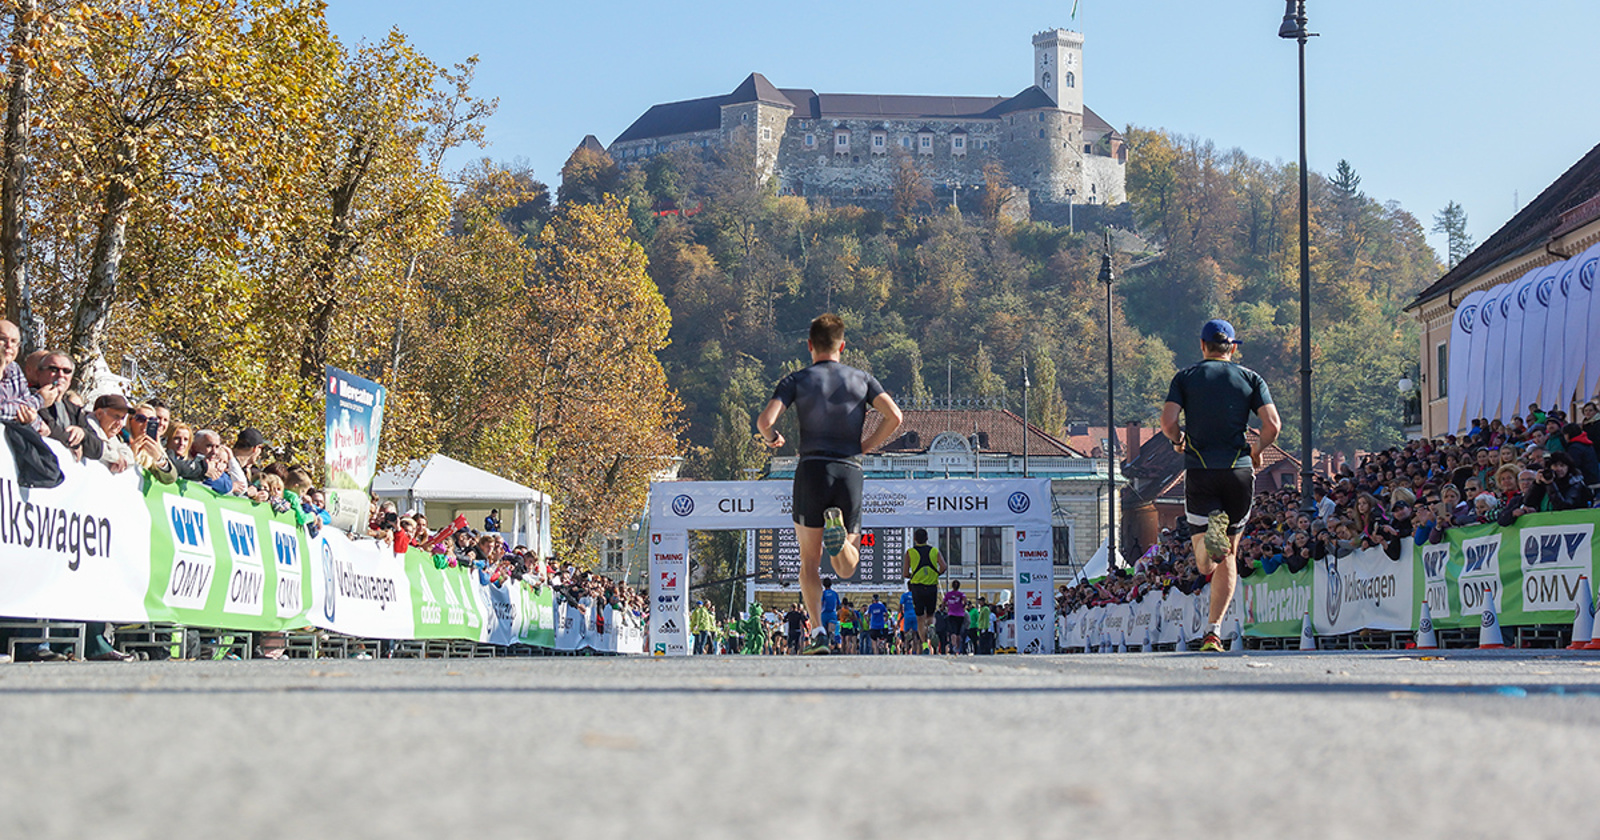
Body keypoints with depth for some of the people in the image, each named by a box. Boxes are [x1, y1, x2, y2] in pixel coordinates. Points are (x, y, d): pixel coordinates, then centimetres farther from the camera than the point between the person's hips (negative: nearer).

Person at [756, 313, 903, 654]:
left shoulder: (797, 380, 5)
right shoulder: (862, 379, 11)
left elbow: (765, 420, -8)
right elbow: (894, 416, -2)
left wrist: (771, 439, 14)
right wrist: (867, 446, 11)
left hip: (812, 470, -1)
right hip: (850, 471, 1)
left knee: (810, 560, 9)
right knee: (847, 568, 10)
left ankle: (817, 632, -7)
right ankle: (840, 533, -25)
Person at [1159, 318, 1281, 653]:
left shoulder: (1185, 377, 8)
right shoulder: (1250, 378, 9)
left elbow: (1167, 421, -6)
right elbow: (1273, 425, -3)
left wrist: (1178, 440, 15)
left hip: (1199, 471, -1)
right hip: (1239, 471, 1)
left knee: (1206, 565, 0)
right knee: (1227, 556, 14)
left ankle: (1210, 528, -34)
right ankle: (1213, 631, 7)